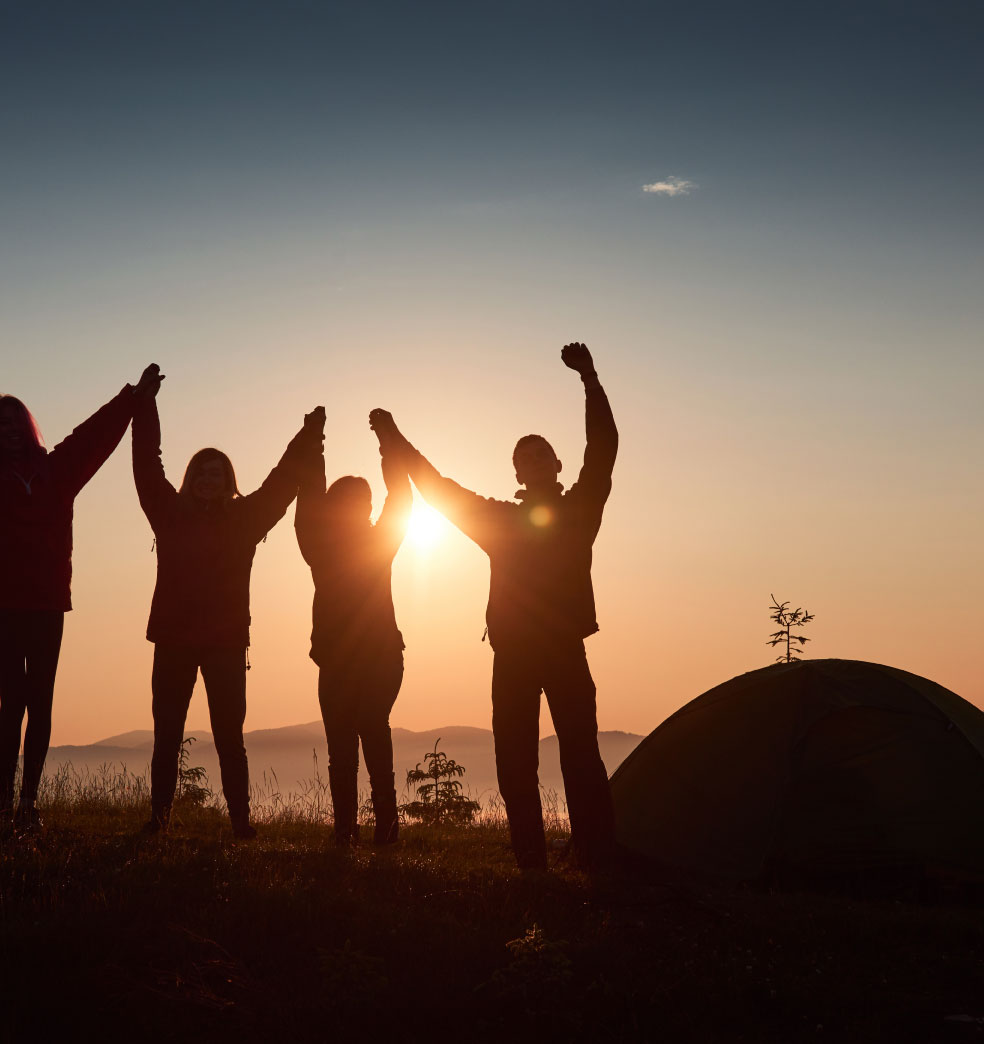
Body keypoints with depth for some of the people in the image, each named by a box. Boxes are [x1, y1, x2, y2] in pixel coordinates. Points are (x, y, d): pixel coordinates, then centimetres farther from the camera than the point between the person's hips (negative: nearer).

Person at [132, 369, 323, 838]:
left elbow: (280, 483, 7)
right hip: (173, 639, 1)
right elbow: (147, 467, 5)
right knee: (166, 735, 3)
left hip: (226, 641, -1)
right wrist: (145, 406, 4)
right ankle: (158, 817, 8)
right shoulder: (170, 514, 7)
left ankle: (241, 820, 3)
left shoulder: (243, 519, 6)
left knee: (229, 736, 1)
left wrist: (306, 439, 3)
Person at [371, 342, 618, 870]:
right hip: (512, 655, 4)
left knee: (580, 755, -10)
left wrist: (590, 380, -13)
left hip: (566, 651, -3)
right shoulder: (499, 518, 18)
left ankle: (599, 860, -13)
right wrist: (395, 442, 22)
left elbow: (603, 450, -3)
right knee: (515, 762, 1)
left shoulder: (577, 511, 9)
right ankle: (530, 862, 5)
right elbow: (438, 488, 22)